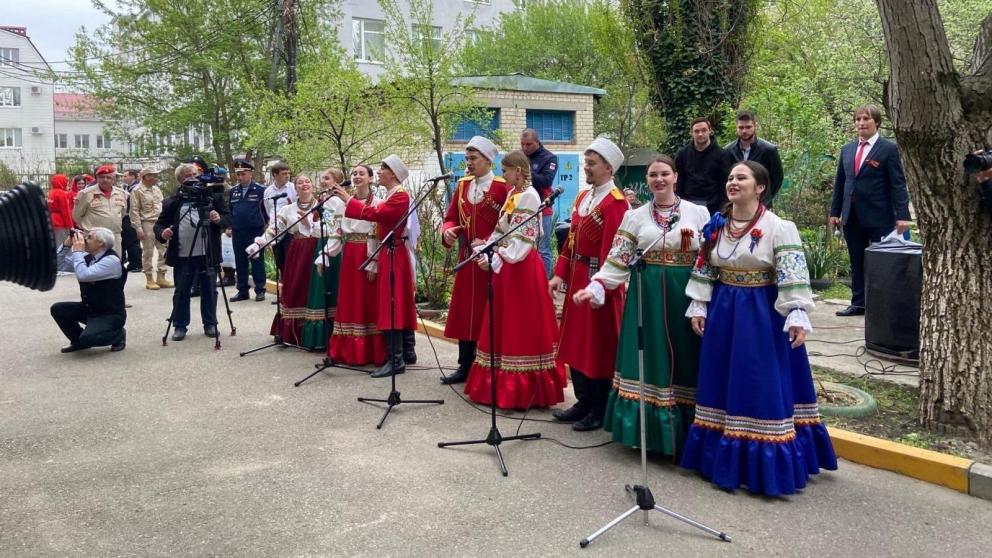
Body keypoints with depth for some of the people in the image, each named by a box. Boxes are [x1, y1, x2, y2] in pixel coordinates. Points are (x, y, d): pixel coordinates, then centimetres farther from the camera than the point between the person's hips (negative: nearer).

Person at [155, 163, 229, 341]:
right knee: (181, 292, 7)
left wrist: (219, 219, -16)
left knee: (209, 291, 8)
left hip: (208, 254, 0)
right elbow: (159, 223, 9)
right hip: (182, 256, 0)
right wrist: (162, 232, -13)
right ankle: (180, 326, 18)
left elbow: (228, 218, 5)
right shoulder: (172, 202, 5)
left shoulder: (213, 196, 4)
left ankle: (210, 324, 21)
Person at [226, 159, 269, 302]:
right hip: (237, 233, 5)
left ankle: (260, 290, 8)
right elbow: (229, 210, 18)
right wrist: (228, 227, 11)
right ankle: (242, 290, 16)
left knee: (257, 261, 1)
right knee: (240, 263, 9)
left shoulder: (261, 190, -4)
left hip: (256, 232, -5)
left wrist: (267, 225, -4)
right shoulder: (233, 191, 10)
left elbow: (267, 210, 0)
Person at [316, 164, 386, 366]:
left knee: (369, 301, 0)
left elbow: (378, 235, -12)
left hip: (369, 257, -5)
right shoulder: (343, 202, 11)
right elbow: (336, 233, 9)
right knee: (349, 302, 8)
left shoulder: (376, 203, -6)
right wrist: (324, 257, 2)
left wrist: (373, 263, -17)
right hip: (349, 256, 5)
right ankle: (349, 351, 16)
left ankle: (371, 352, 7)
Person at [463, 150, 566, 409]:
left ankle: (523, 390, 7)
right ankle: (506, 383, 25)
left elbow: (520, 241, -23)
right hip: (507, 265, 9)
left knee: (522, 326, -2)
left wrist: (495, 259, -30)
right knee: (505, 325, 14)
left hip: (522, 267, -9)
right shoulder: (513, 194, 12)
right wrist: (486, 244, -1)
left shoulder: (529, 197, -15)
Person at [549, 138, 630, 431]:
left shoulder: (615, 202, -16)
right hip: (577, 277, 9)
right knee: (576, 341, 15)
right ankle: (584, 402, 28)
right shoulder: (583, 197, 12)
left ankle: (600, 412, 14)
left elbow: (612, 251, -21)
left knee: (598, 346, 2)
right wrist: (560, 274, 9)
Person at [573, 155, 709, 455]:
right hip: (647, 295, 1)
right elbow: (618, 261, 3)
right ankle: (649, 434, 12)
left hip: (685, 295, -1)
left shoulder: (698, 213, 3)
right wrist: (595, 288, -9)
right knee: (648, 358, 2)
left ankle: (683, 435, 14)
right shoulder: (635, 217, 6)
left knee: (682, 360, 3)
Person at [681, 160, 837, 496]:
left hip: (762, 314, -5)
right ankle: (724, 459, 23)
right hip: (723, 312, 6)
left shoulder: (779, 227, -10)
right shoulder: (716, 225, 7)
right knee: (723, 383, 10)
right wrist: (698, 307, 7)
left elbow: (794, 277, -15)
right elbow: (704, 270, 12)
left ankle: (763, 466, 9)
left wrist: (797, 316, -22)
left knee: (762, 386, -2)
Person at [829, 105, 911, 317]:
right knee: (857, 263, 10)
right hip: (852, 217, 5)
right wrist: (835, 211, 10)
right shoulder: (847, 150, 12)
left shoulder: (889, 148, -4)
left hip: (879, 217, -5)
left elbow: (898, 184, -8)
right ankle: (858, 303, 18)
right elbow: (839, 183, 15)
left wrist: (902, 215, -15)